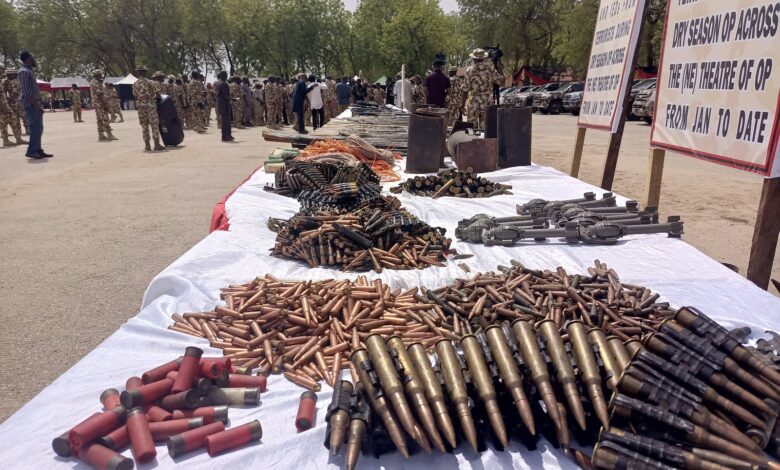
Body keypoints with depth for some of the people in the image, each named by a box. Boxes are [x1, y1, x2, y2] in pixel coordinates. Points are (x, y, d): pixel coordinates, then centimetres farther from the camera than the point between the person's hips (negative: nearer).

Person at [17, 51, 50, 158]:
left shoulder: (30, 71, 17)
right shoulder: (24, 72, -12)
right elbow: (26, 92, -19)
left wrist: (38, 105, 17)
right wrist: (36, 105, -22)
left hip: (35, 104, 9)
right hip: (30, 104, -9)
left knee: (38, 128, 11)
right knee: (36, 127, -11)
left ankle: (38, 150, 15)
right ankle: (31, 151, -8)